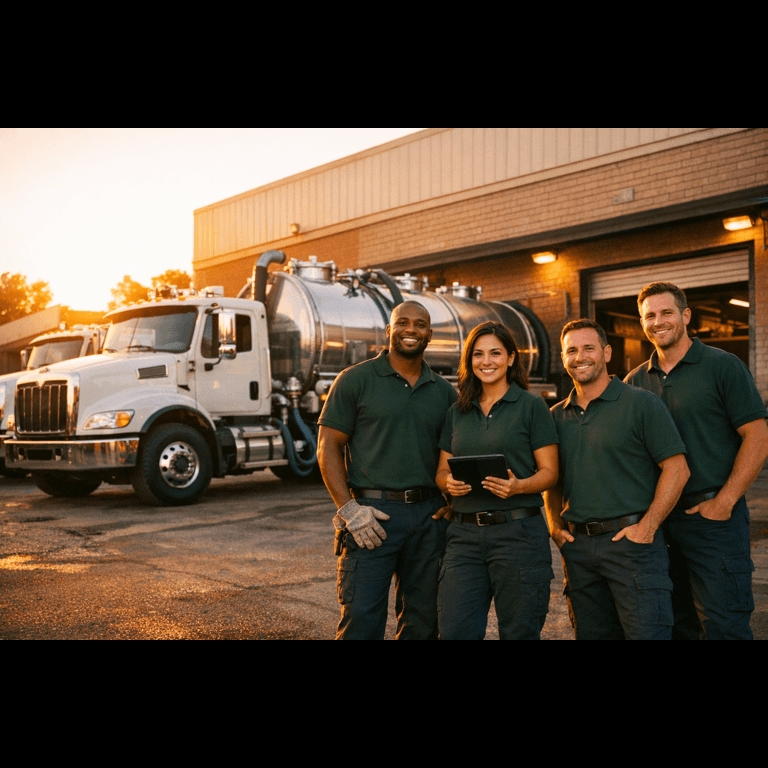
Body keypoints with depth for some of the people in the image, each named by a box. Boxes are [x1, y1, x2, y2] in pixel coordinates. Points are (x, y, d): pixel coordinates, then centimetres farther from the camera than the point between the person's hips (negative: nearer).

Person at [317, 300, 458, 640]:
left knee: (423, 621, 12)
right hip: (371, 514, -4)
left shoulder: (444, 392, 12)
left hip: (429, 516, 4)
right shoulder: (356, 380, -1)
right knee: (361, 619, -4)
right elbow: (328, 449, -3)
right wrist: (349, 509, -11)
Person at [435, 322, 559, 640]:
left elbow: (549, 472, -1)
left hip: (519, 530, -3)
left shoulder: (531, 406, 1)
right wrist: (449, 482, -6)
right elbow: (441, 471, 17)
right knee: (454, 631, -2)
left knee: (518, 633, 5)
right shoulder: (457, 412, 15)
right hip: (464, 533, 4)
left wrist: (517, 486, -20)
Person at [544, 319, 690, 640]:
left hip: (631, 540, -5)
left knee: (647, 632, -5)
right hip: (577, 546, 5)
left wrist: (648, 526, -14)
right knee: (591, 634, 14)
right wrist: (556, 526, 5)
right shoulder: (557, 415, 12)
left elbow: (677, 469, -7)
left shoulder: (642, 403, -3)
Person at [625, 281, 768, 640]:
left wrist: (724, 502, -14)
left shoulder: (723, 366, -3)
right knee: (676, 624, 15)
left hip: (714, 516, -5)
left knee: (723, 626, -2)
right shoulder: (636, 381, 10)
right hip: (657, 519, 5)